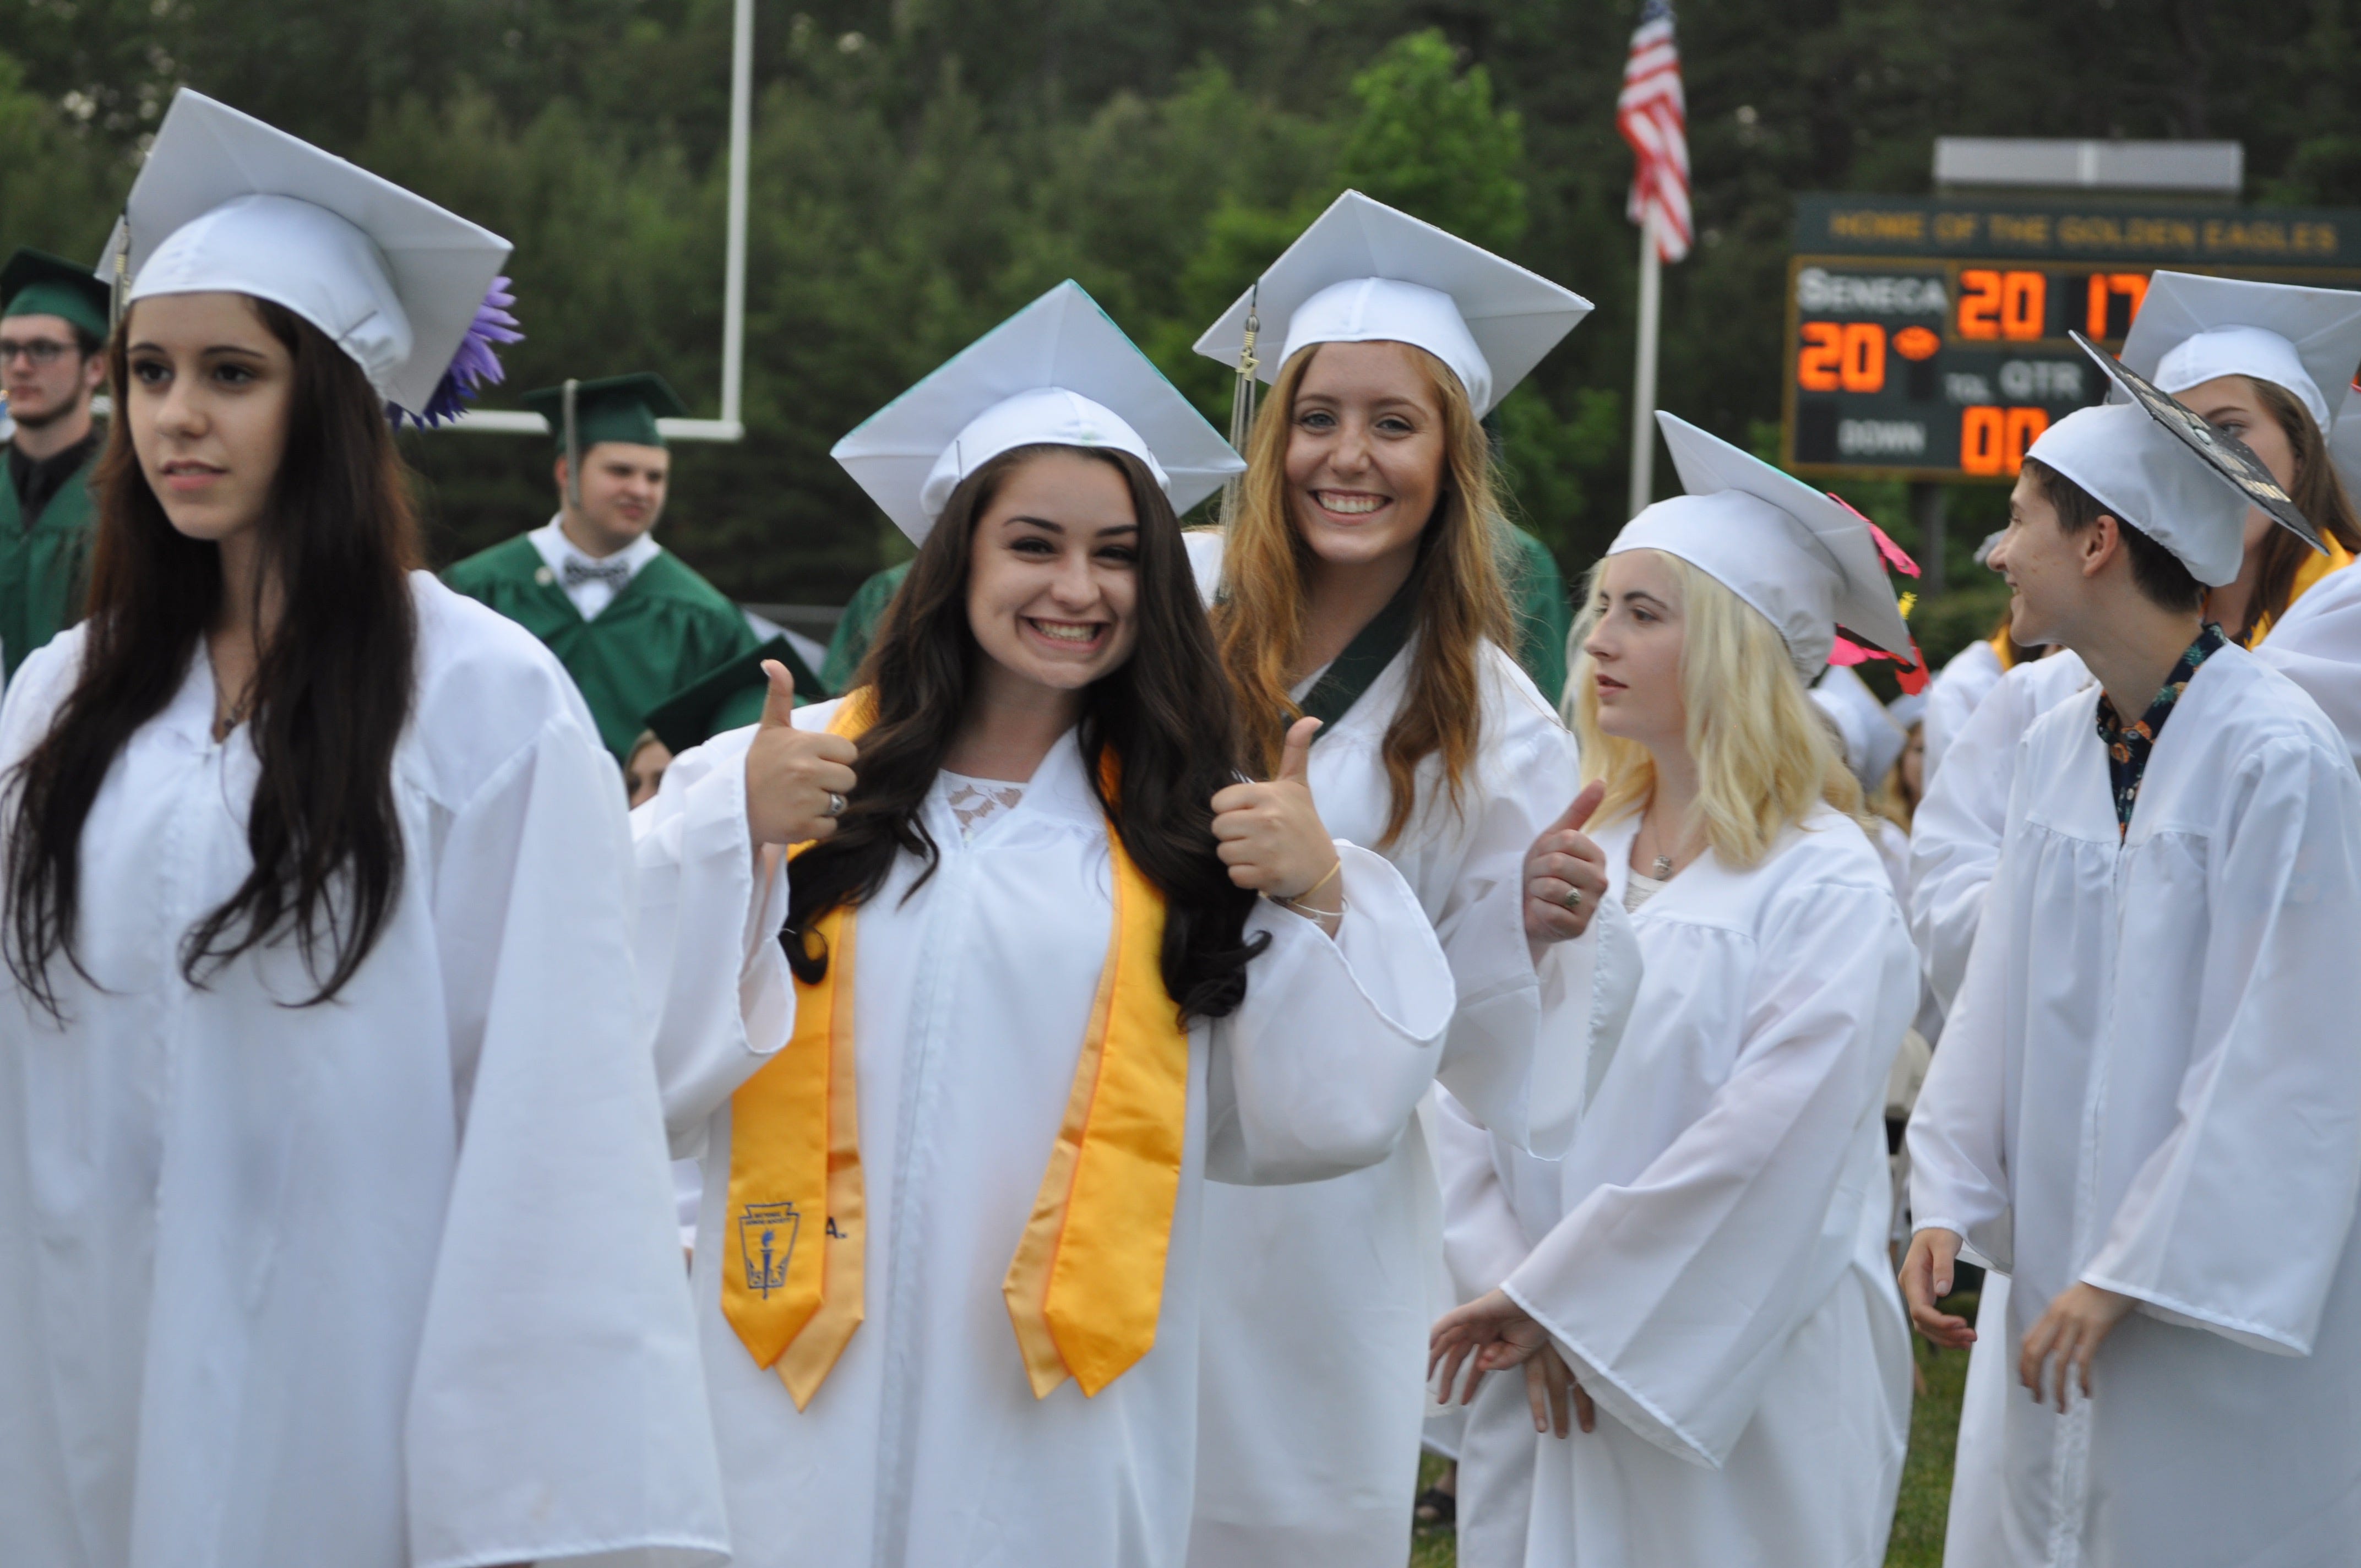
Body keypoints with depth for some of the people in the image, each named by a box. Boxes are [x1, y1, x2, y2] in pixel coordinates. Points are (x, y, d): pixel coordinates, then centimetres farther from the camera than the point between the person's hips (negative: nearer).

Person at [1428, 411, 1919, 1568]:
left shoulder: (1829, 893, -9)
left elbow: (1765, 1150, -15)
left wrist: (1553, 1298, -11)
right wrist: (1524, 1308, -8)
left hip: (1743, 1391, -5)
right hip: (1556, 1382, 5)